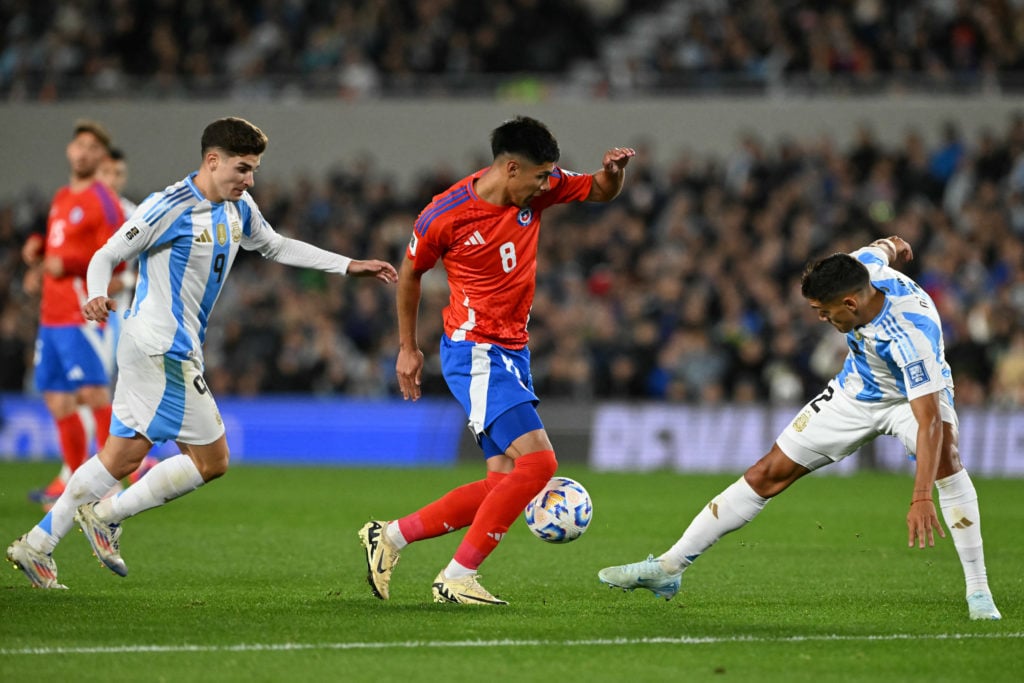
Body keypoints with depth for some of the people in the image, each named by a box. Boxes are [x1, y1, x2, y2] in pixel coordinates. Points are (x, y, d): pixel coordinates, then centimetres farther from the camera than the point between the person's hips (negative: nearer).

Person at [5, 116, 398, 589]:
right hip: (163, 350, -9)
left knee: (121, 458, 9)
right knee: (211, 461, -7)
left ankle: (36, 546, 11)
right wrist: (97, 296, -32)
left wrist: (348, 266, 26)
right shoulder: (170, 207, -15)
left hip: (179, 350, 9)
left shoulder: (238, 209, 12)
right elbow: (107, 254, -11)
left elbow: (276, 247, 29)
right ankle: (106, 515, -2)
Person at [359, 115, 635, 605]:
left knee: (504, 484, 4)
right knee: (537, 459, -20)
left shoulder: (537, 189, 0)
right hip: (475, 353, -8)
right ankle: (457, 578, -13)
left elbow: (601, 193, 14)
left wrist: (614, 170, -9)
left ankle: (389, 537, 15)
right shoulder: (445, 216, -14)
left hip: (512, 353, 8)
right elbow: (410, 272, 3)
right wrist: (407, 348, 10)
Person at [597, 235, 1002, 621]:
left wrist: (921, 498, -56)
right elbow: (887, 247, 1)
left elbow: (930, 419, -46)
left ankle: (978, 592, -28)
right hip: (857, 391, 6)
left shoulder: (912, 335, -41)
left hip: (915, 396, -6)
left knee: (944, 457, -38)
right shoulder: (865, 267, -24)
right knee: (769, 472, 0)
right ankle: (669, 567, 7)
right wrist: (893, 246, 26)